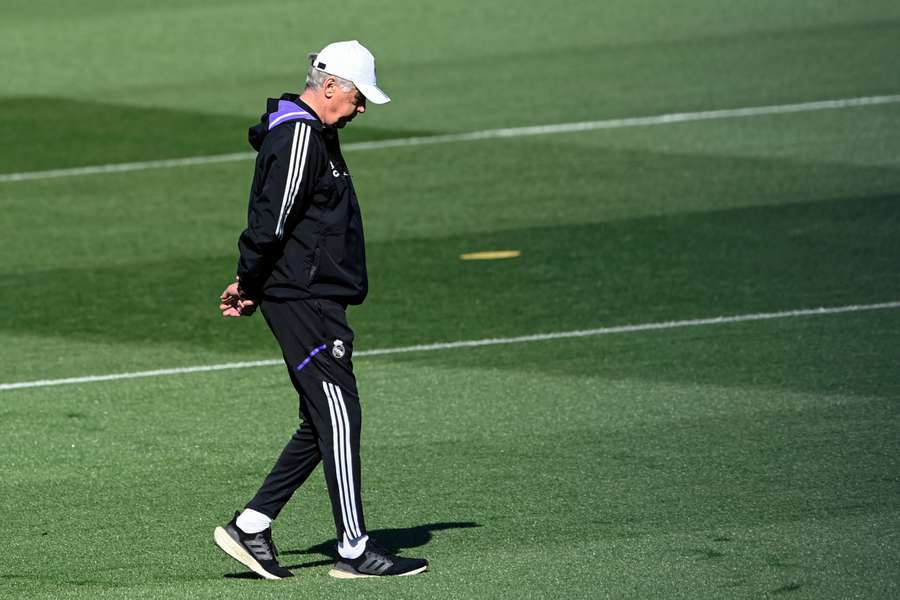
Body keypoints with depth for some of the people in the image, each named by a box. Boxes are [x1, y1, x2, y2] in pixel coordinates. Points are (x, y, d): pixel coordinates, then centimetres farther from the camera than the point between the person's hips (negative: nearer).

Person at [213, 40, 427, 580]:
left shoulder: (315, 135, 20)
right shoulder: (299, 136, -15)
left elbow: (271, 223, 23)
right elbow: (271, 221, -20)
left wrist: (251, 286, 17)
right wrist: (250, 286, -10)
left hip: (318, 301, 11)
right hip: (303, 299, -11)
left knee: (324, 424, 10)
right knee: (338, 418, -8)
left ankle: (250, 528, 12)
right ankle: (354, 550, -6)